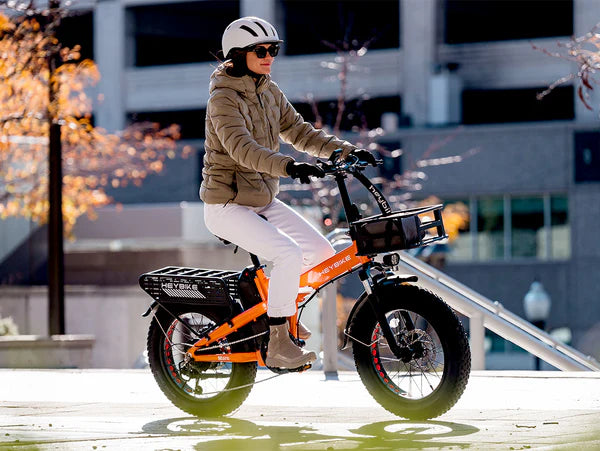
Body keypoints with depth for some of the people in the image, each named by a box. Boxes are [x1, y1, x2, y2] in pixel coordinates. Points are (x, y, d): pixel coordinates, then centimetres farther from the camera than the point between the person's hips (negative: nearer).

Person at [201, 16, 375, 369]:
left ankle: (284, 312, 23)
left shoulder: (269, 91, 8)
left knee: (322, 251, 2)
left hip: (263, 201, 8)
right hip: (227, 205, -8)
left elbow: (298, 132, 8)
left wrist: (347, 151, -5)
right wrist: (288, 167, -48)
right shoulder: (224, 97, -18)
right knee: (289, 254, -25)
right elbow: (240, 147, -33)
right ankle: (278, 346, -20)